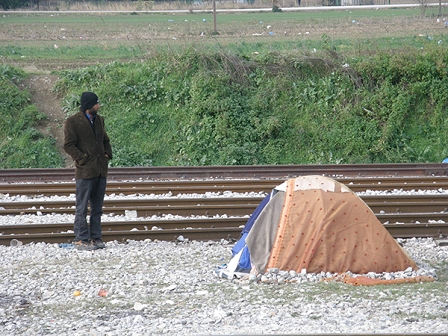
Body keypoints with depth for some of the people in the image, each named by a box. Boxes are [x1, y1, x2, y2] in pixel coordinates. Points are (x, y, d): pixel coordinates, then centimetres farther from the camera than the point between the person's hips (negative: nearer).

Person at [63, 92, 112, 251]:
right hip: (85, 172, -7)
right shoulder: (73, 122, -6)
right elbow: (68, 145, -10)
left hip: (101, 170, 7)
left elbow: (105, 140, 26)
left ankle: (95, 238, 16)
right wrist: (83, 159, -15)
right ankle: (81, 239, 1)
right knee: (82, 207, -3)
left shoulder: (99, 120, 15)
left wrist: (107, 154, 10)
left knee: (97, 208, 10)